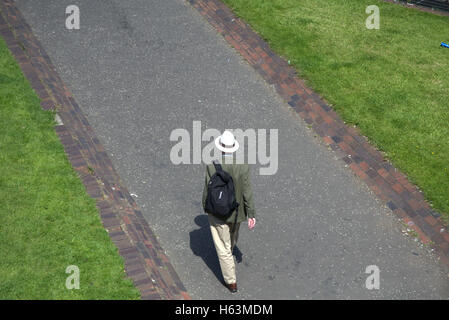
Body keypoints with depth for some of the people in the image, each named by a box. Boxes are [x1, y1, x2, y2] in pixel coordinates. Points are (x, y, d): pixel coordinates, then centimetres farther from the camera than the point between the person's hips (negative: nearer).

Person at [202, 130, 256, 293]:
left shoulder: (211, 167, -23)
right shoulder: (243, 167, -20)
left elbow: (208, 191, -13)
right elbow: (247, 193, -16)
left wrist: (206, 206, 7)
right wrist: (251, 215, -6)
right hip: (237, 211, 3)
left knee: (223, 246, 11)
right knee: (232, 236, 32)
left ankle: (231, 281, 18)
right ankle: (228, 253, 63)